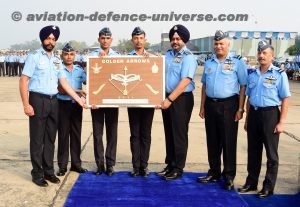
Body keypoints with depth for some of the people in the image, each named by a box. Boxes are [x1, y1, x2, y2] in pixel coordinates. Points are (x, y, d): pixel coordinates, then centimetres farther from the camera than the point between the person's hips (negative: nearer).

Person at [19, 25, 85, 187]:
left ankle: (48, 171, 23)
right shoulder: (34, 57, -5)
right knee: (37, 138, 1)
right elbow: (23, 81, -8)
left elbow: (64, 83, 13)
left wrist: (79, 100, 7)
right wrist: (26, 104, -16)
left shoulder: (57, 60, 12)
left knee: (50, 138, 11)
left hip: (53, 101, 6)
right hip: (38, 100, -6)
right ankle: (37, 173, 12)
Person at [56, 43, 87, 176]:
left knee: (76, 134, 9)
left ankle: (76, 163, 19)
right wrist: (76, 91, -23)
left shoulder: (79, 70, 9)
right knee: (63, 135, 1)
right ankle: (62, 166, 9)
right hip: (63, 104, -4)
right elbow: (60, 89, -14)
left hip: (76, 104, 4)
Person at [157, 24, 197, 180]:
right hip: (167, 98, 7)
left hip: (181, 99, -7)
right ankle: (170, 164, 26)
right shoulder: (168, 54, 11)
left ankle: (178, 168, 12)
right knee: (169, 132, 14)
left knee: (179, 134, 1)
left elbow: (185, 81, -20)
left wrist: (170, 100, -22)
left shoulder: (188, 57, -11)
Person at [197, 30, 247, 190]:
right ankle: (214, 173, 23)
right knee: (212, 141, 11)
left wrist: (240, 109, -10)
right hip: (210, 105, 5)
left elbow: (243, 86, -4)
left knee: (228, 142, 0)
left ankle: (229, 176, 10)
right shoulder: (208, 63, 13)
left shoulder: (237, 63, -3)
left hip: (228, 105, -5)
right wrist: (202, 106, 12)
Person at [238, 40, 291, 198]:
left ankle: (268, 187, 17)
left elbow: (285, 99, -7)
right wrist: (247, 119, 15)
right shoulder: (252, 75, 9)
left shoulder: (279, 74, -6)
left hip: (270, 114, -5)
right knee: (253, 151, 14)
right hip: (254, 114, 5)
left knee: (271, 153, 6)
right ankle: (251, 182, 27)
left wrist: (281, 122, -12)